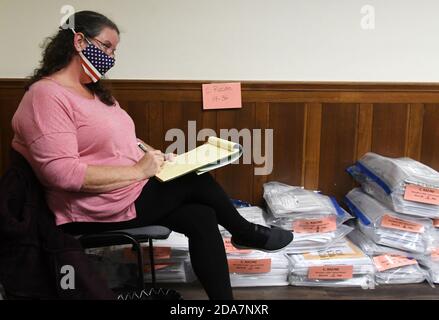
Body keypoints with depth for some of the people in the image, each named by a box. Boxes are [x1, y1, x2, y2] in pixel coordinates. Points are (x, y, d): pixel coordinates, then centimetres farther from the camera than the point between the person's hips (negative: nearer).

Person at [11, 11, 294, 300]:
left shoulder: (94, 90, 13)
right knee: (198, 182, -9)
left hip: (131, 188, 9)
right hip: (97, 210, -9)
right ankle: (246, 233, 17)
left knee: (201, 218, -9)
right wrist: (139, 171, -23)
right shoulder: (46, 95, -18)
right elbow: (62, 173, -27)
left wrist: (153, 155, 0)